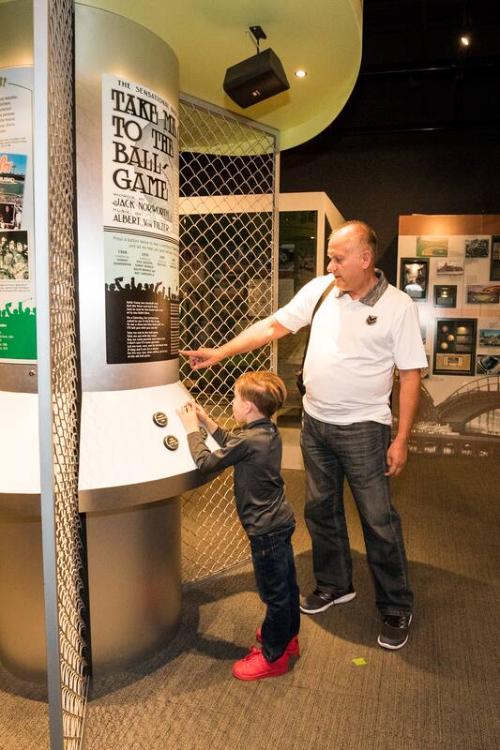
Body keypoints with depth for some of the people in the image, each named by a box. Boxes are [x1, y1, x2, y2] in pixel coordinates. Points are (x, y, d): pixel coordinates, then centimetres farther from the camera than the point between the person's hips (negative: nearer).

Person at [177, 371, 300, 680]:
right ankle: (287, 637, 41)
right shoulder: (269, 432, 2)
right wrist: (206, 420, 12)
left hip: (266, 529, -9)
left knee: (274, 593, 6)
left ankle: (273, 656, 22)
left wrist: (192, 429, -4)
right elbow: (231, 443, 17)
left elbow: (206, 461, -17)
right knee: (286, 584, 23)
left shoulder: (249, 440, -26)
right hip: (281, 521, 9)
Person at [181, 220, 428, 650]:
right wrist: (220, 353, -2)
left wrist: (401, 440, -11)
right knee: (321, 510, 17)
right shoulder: (320, 290, 1)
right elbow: (274, 326, 4)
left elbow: (410, 375, -8)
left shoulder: (398, 307, -10)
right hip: (315, 423, 5)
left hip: (363, 429, -4)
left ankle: (396, 608, 24)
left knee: (379, 521, 4)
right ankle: (335, 585, 38)